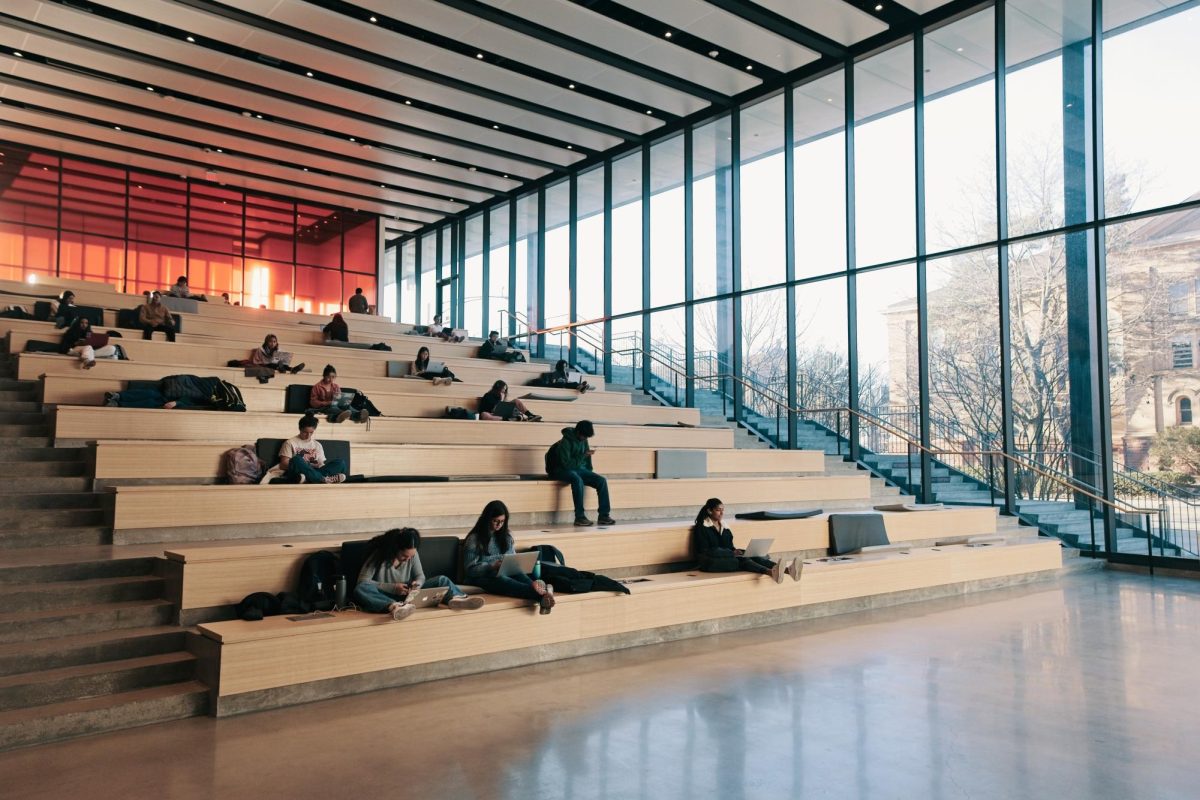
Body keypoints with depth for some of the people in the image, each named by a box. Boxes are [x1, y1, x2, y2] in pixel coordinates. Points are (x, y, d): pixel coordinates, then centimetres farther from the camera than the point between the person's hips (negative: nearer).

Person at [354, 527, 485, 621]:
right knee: (360, 590, -37)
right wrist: (393, 587, -25)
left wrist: (418, 583, -21)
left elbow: (420, 575, 5)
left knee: (442, 580, -15)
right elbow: (362, 581, -17)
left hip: (409, 594, 4)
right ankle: (394, 606, -62)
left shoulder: (413, 554, -3)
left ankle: (455, 598, -50)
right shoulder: (379, 555, -15)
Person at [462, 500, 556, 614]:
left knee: (518, 574, -33)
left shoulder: (506, 536, 16)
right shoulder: (474, 539, 0)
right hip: (482, 577, -5)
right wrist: (492, 566, -23)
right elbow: (470, 569, -6)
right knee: (502, 581, -40)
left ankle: (542, 597, -65)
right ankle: (541, 594, -68)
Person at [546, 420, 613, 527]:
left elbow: (587, 460, 14)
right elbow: (566, 464, -25)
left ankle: (603, 516, -13)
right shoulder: (565, 442, -20)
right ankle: (580, 517, -36)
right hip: (562, 470, -7)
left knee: (602, 481, -14)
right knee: (577, 480, -39)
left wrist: (589, 473, 4)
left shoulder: (583, 440, 2)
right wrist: (583, 455, -27)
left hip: (579, 469, 7)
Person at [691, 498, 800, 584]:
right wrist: (732, 553, -17)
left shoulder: (723, 526, 20)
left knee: (755, 557, -22)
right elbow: (704, 552, -11)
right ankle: (771, 572, -63)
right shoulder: (701, 527, -2)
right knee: (741, 560, -34)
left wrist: (737, 551, -5)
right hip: (711, 562, -6)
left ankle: (787, 570, -47)